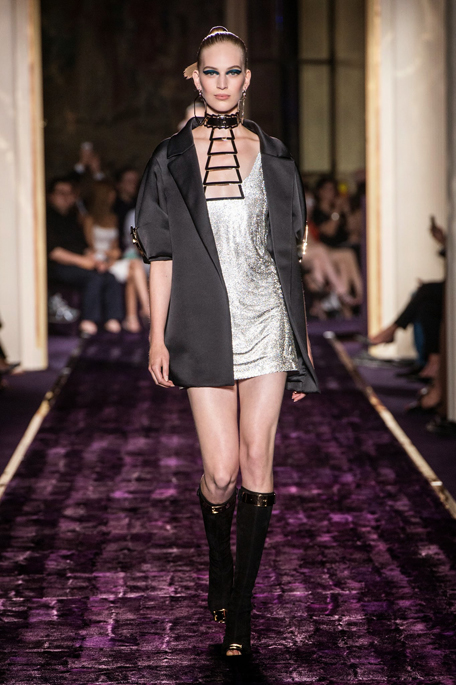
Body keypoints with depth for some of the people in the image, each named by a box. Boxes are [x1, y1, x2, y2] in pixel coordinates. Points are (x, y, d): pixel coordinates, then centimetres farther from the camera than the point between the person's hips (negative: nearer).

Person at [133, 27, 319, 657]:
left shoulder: (271, 155, 7)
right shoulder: (172, 159, 4)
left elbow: (288, 248, 11)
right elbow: (162, 254, 5)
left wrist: (304, 332, 9)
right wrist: (157, 337, 0)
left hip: (268, 320, 1)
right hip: (208, 326, -1)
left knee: (257, 463, -3)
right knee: (221, 471, -5)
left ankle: (239, 613, 5)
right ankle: (219, 564, 28)